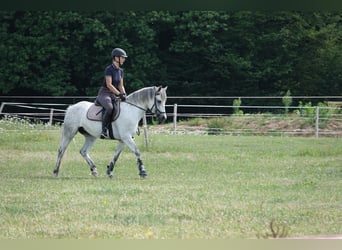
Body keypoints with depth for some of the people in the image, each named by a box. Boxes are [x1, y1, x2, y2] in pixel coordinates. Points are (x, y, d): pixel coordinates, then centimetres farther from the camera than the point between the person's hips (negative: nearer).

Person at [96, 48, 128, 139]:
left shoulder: (120, 71, 13)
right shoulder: (109, 69, -13)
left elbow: (121, 85, 14)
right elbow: (109, 85, -20)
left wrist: (124, 94, -5)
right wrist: (119, 94, -24)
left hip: (113, 95, 9)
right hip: (104, 93, -9)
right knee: (110, 107, -36)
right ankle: (104, 130, -35)